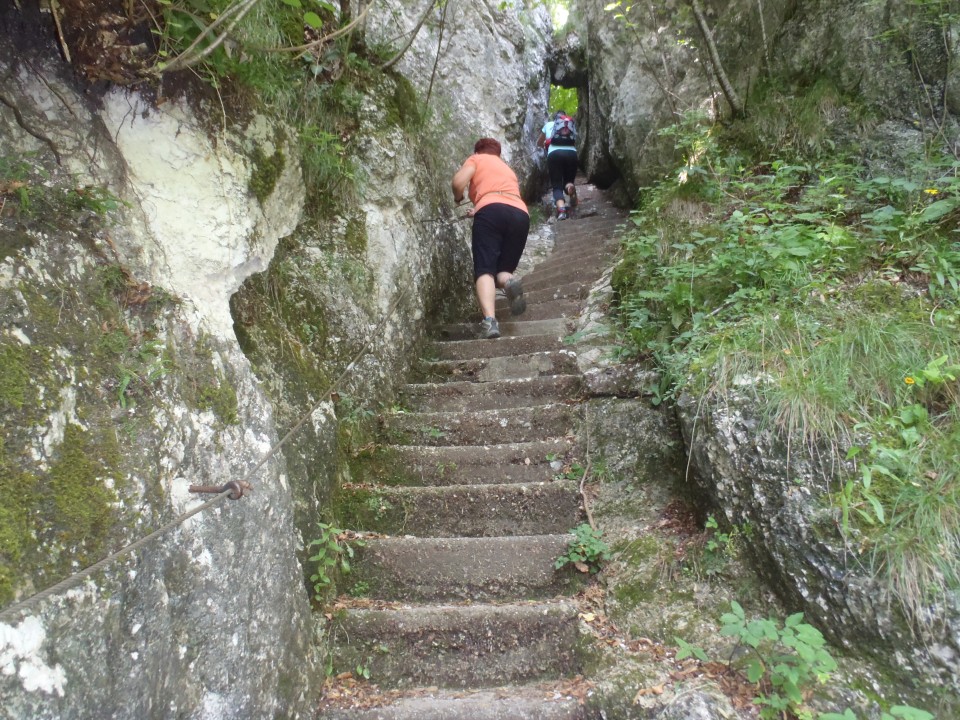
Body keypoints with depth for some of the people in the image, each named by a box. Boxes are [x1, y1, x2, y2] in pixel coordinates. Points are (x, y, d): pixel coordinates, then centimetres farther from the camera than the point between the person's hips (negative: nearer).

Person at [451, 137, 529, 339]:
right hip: (521, 214, 5)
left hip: (491, 210, -4)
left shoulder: (476, 159, 22)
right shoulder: (508, 169, 39)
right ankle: (509, 281, -26)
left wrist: (458, 198, 25)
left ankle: (489, 320, -35)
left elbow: (458, 181, 4)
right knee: (503, 269, 12)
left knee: (484, 269, -11)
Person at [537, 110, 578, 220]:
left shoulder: (548, 124, 26)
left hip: (554, 154, -1)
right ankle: (570, 186, -22)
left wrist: (546, 144, 56)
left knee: (557, 185, 0)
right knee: (569, 180, 19)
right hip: (571, 153, 2)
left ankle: (561, 209, -30)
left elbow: (539, 143, 36)